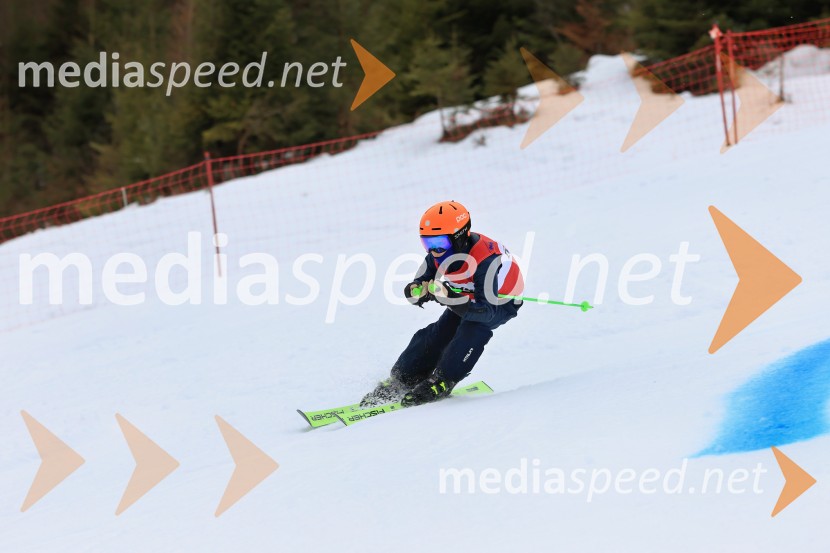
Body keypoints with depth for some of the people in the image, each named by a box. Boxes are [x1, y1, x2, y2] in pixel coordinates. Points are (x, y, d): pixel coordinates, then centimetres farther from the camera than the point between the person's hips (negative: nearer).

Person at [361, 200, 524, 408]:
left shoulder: (485, 260, -41)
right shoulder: (437, 256, -21)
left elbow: (487, 311, -44)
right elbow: (418, 285, -8)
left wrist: (449, 297, -55)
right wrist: (416, 292, -33)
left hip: (501, 301, -6)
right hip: (467, 296, 6)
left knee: (473, 328, -32)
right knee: (437, 334, -8)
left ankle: (442, 382, -22)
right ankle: (401, 380, 4)